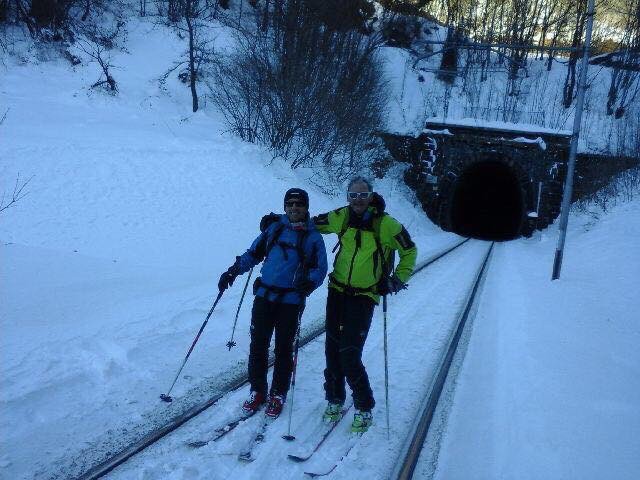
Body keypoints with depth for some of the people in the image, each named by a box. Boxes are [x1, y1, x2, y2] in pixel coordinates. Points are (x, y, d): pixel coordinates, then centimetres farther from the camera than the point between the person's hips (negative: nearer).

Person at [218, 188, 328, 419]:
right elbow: (253, 254, 16)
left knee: (283, 348, 6)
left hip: (291, 301, -2)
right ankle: (257, 390, 20)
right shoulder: (274, 229, 8)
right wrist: (233, 271, 6)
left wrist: (308, 283, -22)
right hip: (264, 295, 2)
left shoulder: (313, 237, 1)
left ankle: (278, 395, 22)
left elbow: (320, 269, -2)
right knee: (258, 345, 4)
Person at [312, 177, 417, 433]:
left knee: (350, 356, -9)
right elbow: (314, 223, 19)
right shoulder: (341, 217, 0)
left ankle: (364, 408, 9)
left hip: (365, 296, -4)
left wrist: (398, 279, 1)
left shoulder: (386, 224, -10)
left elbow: (409, 251, 5)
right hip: (337, 290, 4)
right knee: (332, 350, 8)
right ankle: (334, 400, 26)